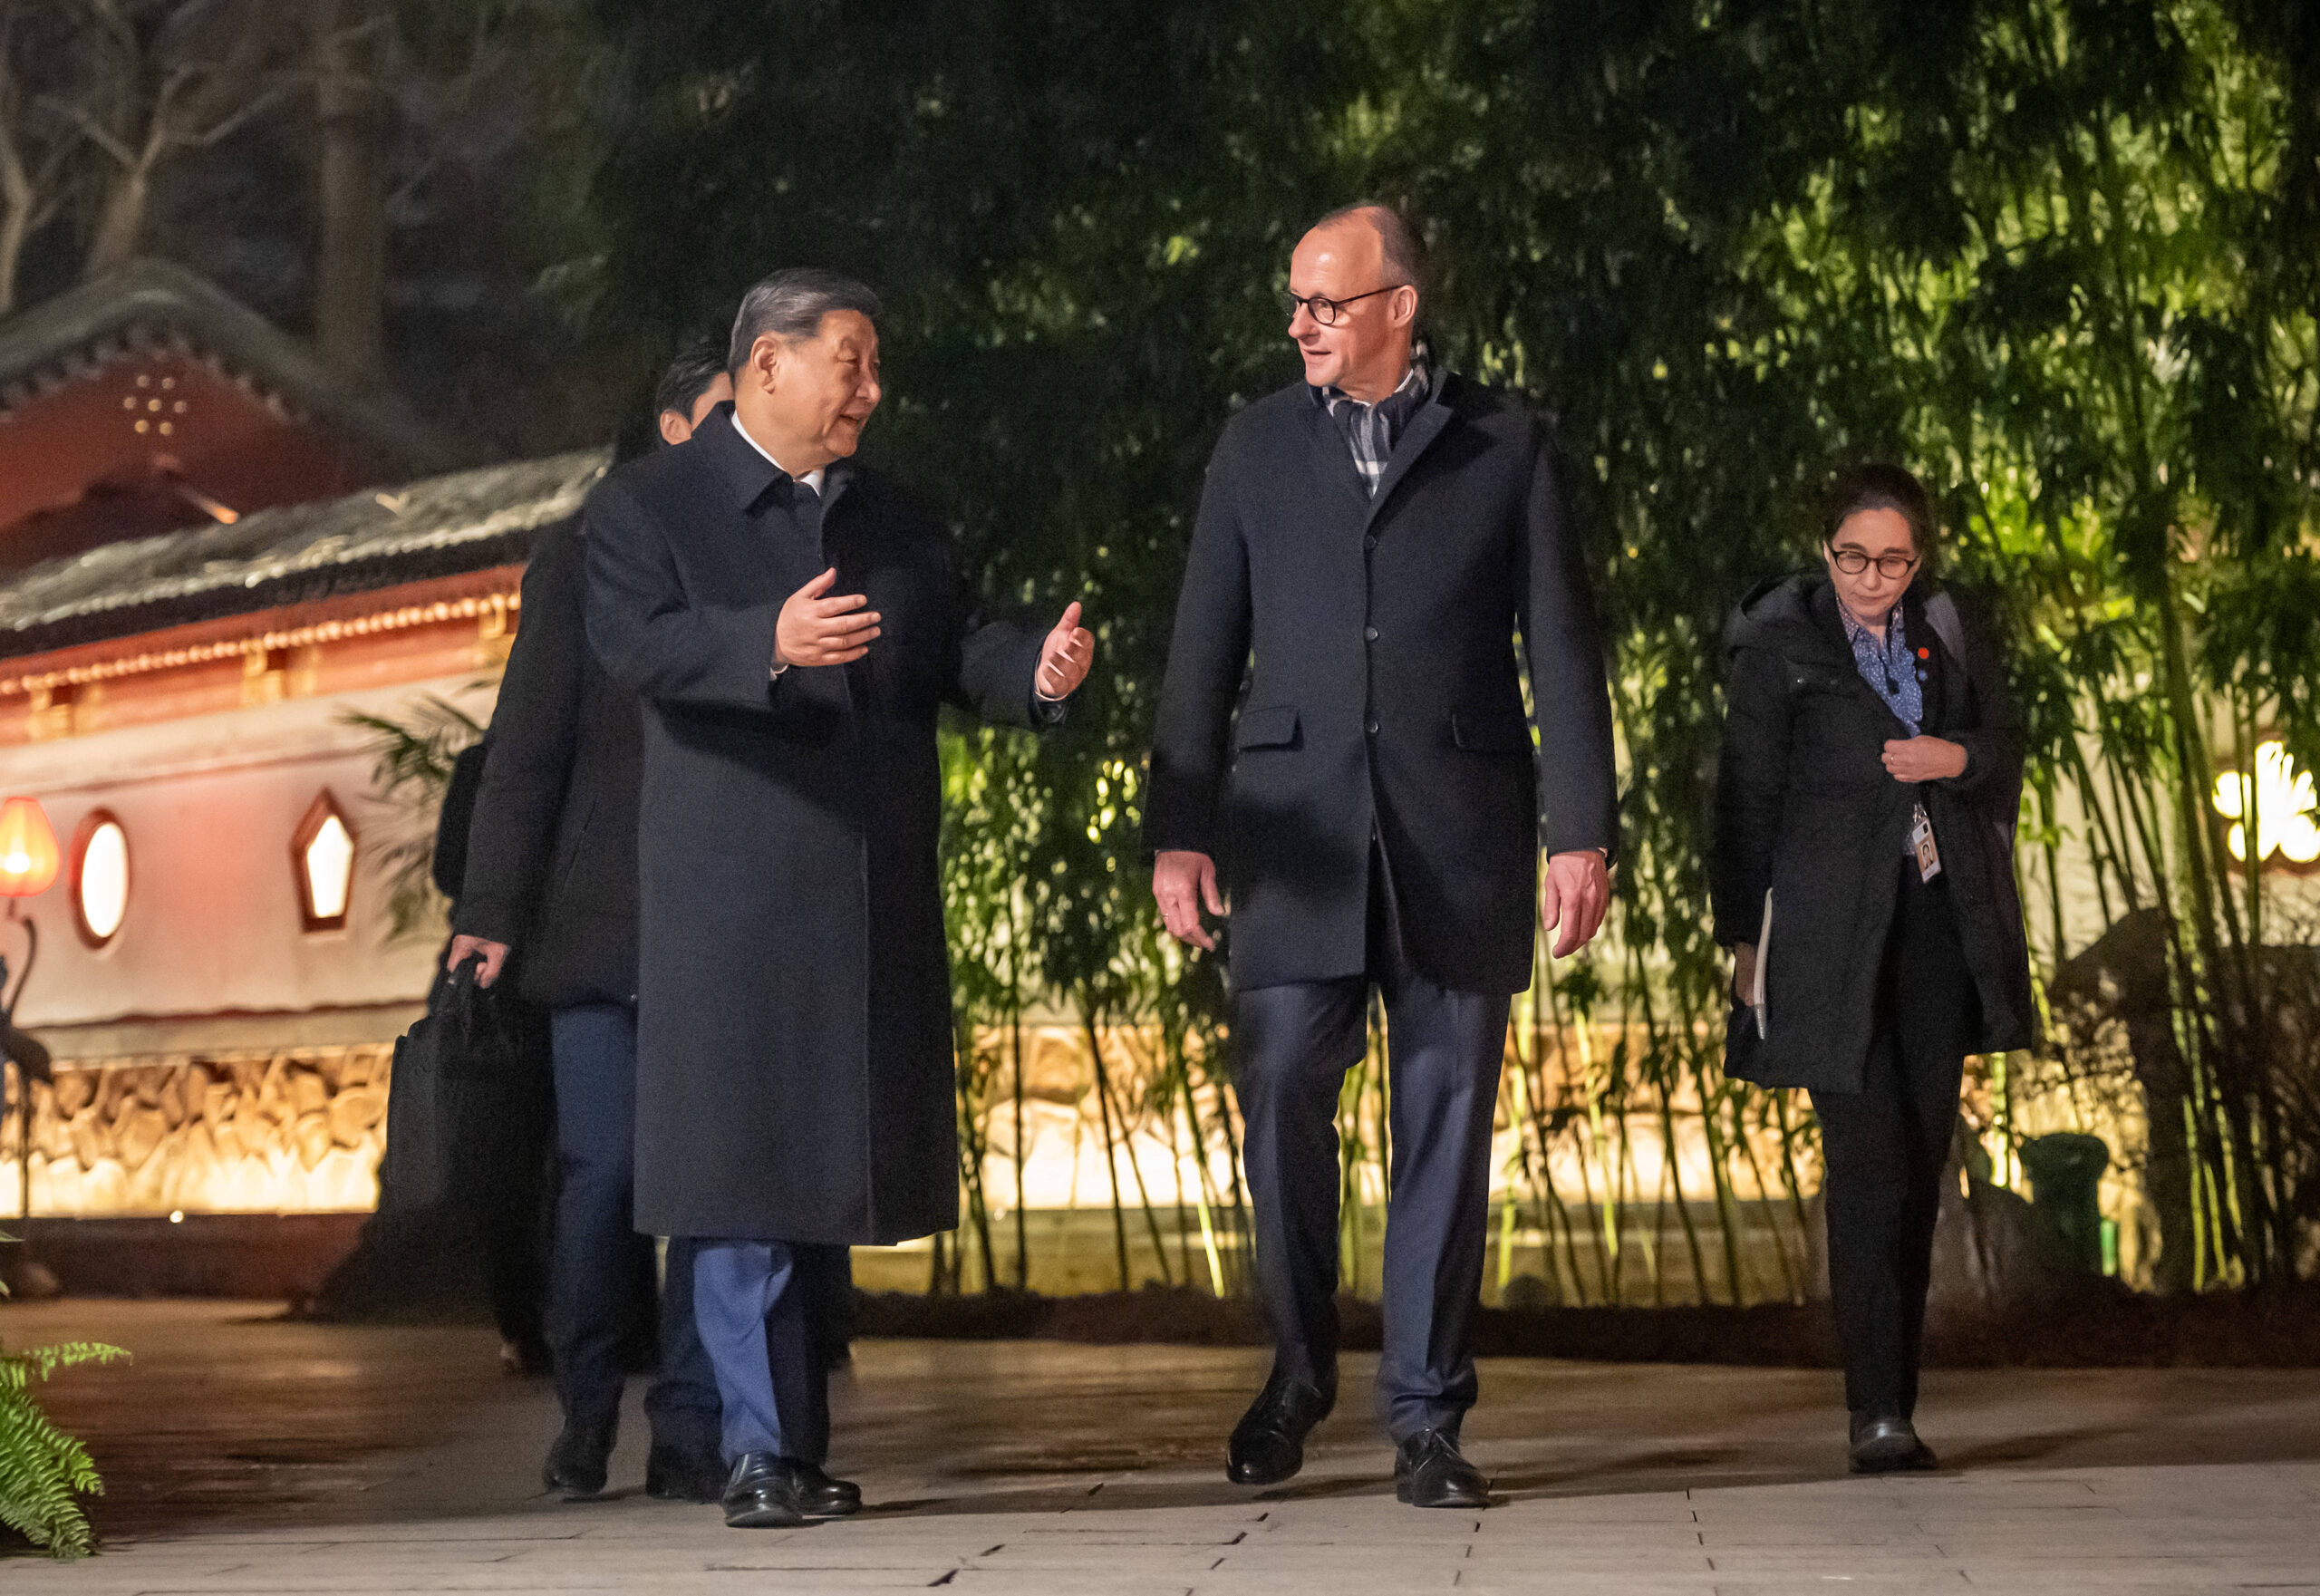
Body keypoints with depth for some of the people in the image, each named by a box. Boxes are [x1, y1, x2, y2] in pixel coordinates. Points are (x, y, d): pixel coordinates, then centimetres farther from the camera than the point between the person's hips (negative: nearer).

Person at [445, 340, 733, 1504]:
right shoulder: (586, 557, 8)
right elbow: (528, 745, 4)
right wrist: (493, 908, -2)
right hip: (605, 924, -2)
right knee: (606, 1168, -6)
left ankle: (689, 1434, 4)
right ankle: (584, 1418, 12)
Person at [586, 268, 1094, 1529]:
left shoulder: (889, 519, 19)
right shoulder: (648, 505, 0)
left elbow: (955, 647, 10)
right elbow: (635, 644, -16)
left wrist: (1033, 670, -12)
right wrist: (768, 644, -34)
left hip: (874, 899, 6)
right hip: (734, 895, -6)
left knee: (835, 1160, 10)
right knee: (744, 1160, -8)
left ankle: (798, 1441, 20)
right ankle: (762, 1452, -5)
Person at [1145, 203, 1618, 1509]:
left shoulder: (1506, 447, 6)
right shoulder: (1259, 445, 11)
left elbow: (1563, 649, 4)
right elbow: (1207, 647, 11)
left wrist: (1582, 830, -4)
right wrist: (1179, 825, 5)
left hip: (1459, 832, -1)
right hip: (1299, 827, 1)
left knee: (1448, 1122, 2)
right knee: (1281, 1096, -6)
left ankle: (1427, 1415, 11)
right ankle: (1298, 1373, 15)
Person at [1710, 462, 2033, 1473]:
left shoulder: (1951, 636, 13)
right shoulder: (1778, 648, 1)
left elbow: (2007, 755, 19)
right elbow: (1747, 796, 2)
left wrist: (1957, 758, -4)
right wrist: (1745, 935, 0)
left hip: (1937, 928, 4)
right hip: (1833, 931, -4)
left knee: (1922, 1163, 4)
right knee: (1867, 1156, -14)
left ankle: (1896, 1400, 12)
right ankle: (1877, 1415, -14)